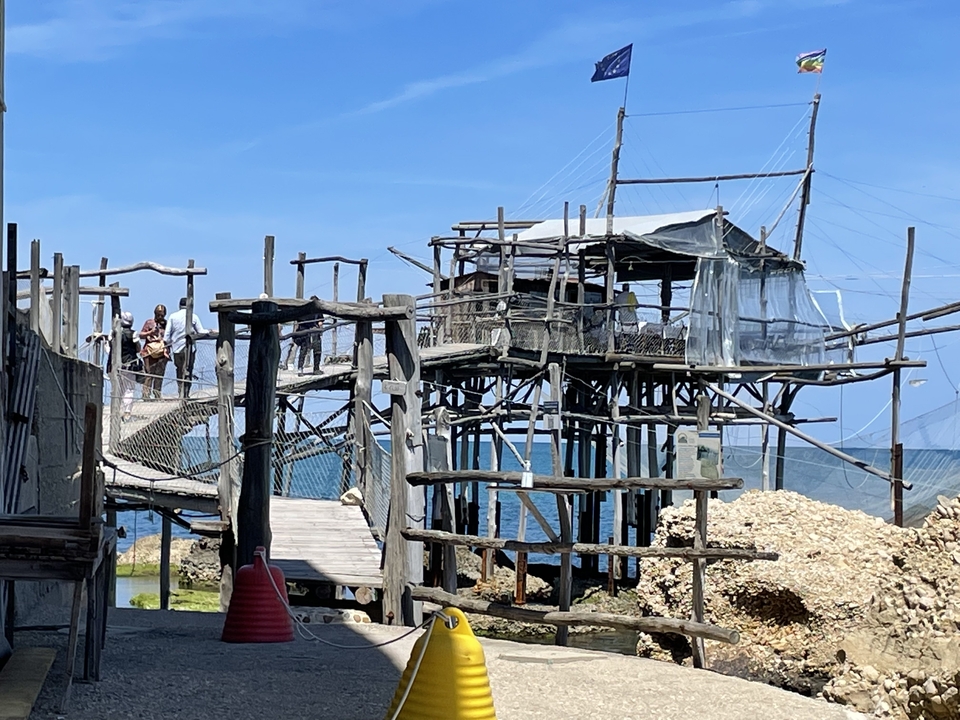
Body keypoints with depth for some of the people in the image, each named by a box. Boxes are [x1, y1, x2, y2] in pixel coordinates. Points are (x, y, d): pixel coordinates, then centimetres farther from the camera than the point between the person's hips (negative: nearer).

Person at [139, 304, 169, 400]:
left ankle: (157, 395, 4)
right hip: (150, 352, -2)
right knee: (149, 374, -9)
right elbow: (141, 335, 7)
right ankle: (146, 394, -11)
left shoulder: (167, 324, 15)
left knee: (160, 375, 0)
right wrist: (150, 332, -8)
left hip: (162, 352, 2)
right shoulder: (149, 323, 9)